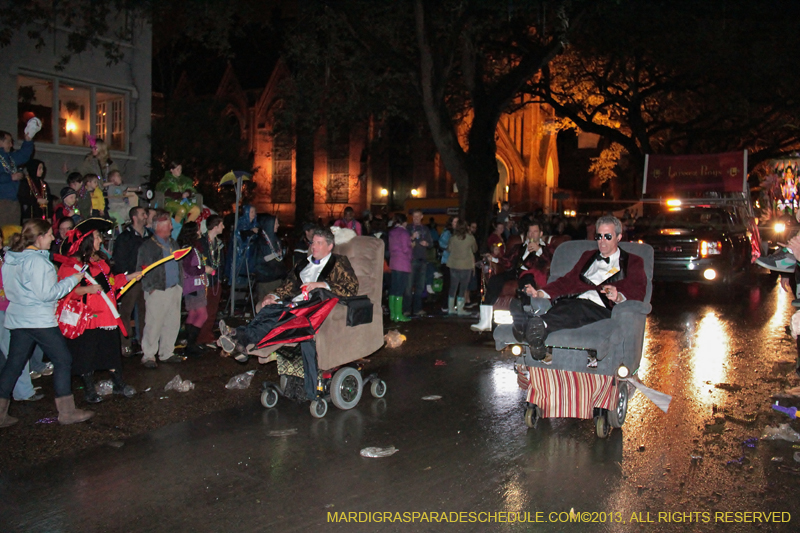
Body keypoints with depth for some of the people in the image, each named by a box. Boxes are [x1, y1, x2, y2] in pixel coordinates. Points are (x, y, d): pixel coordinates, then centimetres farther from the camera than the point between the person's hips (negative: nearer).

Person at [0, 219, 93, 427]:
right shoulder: (37, 260, -18)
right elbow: (46, 294, -18)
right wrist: (72, 280, -11)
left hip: (18, 319, 9)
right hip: (40, 320, -8)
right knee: (63, 360, 2)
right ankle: (66, 412, 6)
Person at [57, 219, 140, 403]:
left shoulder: (99, 261, 14)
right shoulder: (70, 264, -13)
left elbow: (112, 281, 24)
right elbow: (66, 291, -21)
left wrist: (132, 276, 24)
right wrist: (87, 289, -32)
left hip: (107, 315, 7)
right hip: (88, 318, -7)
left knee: (112, 350, 12)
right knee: (87, 355, 4)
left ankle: (119, 385, 23)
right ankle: (89, 390, 19)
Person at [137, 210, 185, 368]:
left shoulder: (173, 243, 18)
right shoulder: (147, 246, -3)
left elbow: (180, 265, 22)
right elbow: (143, 269, -7)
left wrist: (180, 284, 14)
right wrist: (150, 288, -13)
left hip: (175, 289, 6)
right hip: (157, 291, -6)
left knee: (173, 323, 9)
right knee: (154, 324, -5)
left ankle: (166, 353, 21)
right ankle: (148, 356, 6)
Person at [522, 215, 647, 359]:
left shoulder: (633, 262, 22)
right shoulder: (588, 256, 36)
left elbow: (637, 294, 6)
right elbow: (568, 281, 26)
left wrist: (618, 296, -18)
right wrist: (539, 293, 7)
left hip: (602, 308, -3)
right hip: (574, 301, 3)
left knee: (577, 309, -39)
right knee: (561, 307, -36)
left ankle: (542, 325, -66)